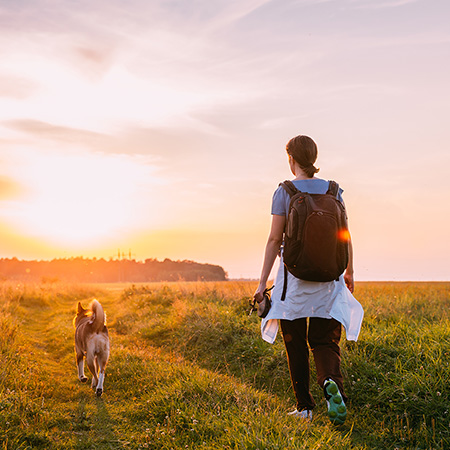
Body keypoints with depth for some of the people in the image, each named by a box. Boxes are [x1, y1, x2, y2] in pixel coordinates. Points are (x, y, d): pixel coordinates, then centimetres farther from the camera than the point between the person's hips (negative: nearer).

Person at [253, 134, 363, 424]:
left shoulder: (284, 192, -5)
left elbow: (274, 240, -7)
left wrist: (263, 282, -1)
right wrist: (349, 272, 21)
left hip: (294, 276, -2)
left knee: (295, 345, 11)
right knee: (325, 341, 8)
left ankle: (305, 407, 13)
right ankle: (332, 382, -23)